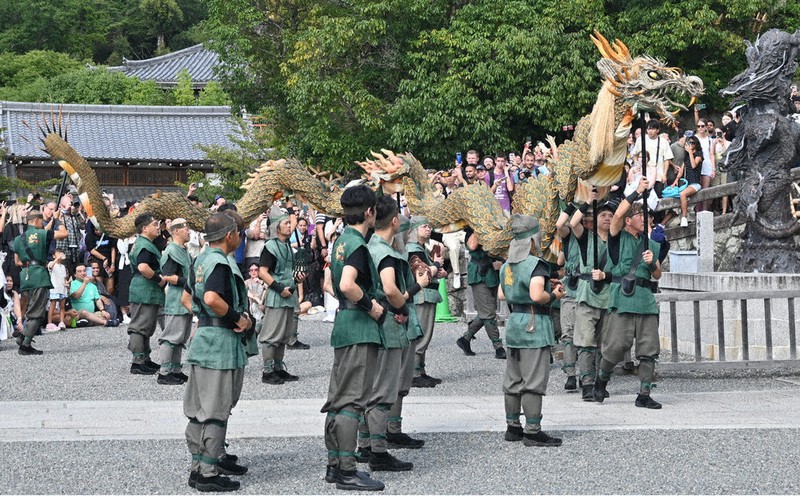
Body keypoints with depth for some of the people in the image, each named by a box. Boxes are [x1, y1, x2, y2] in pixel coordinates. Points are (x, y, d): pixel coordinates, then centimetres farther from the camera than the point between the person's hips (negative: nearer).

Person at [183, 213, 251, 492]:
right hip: (221, 343, -10)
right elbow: (212, 299, -31)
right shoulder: (221, 263, -16)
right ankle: (208, 474, -1)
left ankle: (199, 465, 25)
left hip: (201, 341, 10)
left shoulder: (200, 260, 13)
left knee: (198, 410, 15)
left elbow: (186, 298, 22)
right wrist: (239, 318, -19)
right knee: (215, 411, -4)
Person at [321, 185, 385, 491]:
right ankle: (347, 472, -7)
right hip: (360, 328, -10)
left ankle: (334, 465, 19)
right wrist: (370, 305, -15)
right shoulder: (358, 244, -15)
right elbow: (347, 285, -30)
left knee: (338, 399, 12)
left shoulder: (341, 240, 14)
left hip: (343, 324, 10)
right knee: (352, 400, -8)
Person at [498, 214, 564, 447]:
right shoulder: (536, 264, -15)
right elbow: (537, 296, -26)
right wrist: (554, 295, -9)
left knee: (513, 379, 14)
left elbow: (502, 294, 16)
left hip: (514, 322, 9)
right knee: (534, 380, -5)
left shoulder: (507, 265, 11)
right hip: (534, 323, -9)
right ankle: (532, 431, -5)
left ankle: (513, 427, 21)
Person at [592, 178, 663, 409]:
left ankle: (644, 395, 7)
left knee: (649, 350, 1)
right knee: (617, 345, -9)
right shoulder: (618, 237, 5)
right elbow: (617, 215, -15)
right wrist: (637, 192, -12)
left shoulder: (650, 244, 20)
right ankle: (601, 379, 17)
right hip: (622, 300, -5)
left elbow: (658, 275, 21)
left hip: (646, 300, 5)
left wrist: (652, 263, -1)